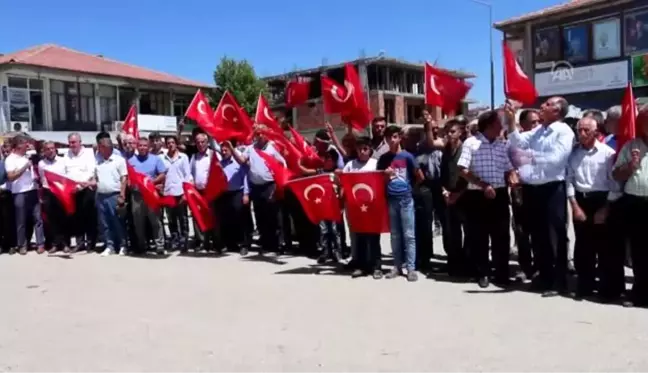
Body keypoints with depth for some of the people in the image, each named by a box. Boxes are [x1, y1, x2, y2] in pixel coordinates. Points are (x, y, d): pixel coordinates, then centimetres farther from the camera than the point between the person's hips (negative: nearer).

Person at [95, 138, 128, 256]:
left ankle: (122, 245, 8)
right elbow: (95, 178, 20)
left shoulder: (119, 160, -2)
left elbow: (124, 179, -6)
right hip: (101, 196, 5)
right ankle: (109, 246, 14)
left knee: (117, 222, -2)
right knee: (104, 223, 7)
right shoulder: (98, 162, 13)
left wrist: (122, 196, -12)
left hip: (114, 195, -5)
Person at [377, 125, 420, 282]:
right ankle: (397, 266, 18)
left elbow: (416, 175, 6)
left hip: (406, 199, -3)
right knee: (395, 235, 10)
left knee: (409, 235, -1)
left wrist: (410, 187, -5)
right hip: (391, 199, 3)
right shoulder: (383, 158, 6)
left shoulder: (407, 156, -1)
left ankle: (411, 267, 4)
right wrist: (385, 174, -7)